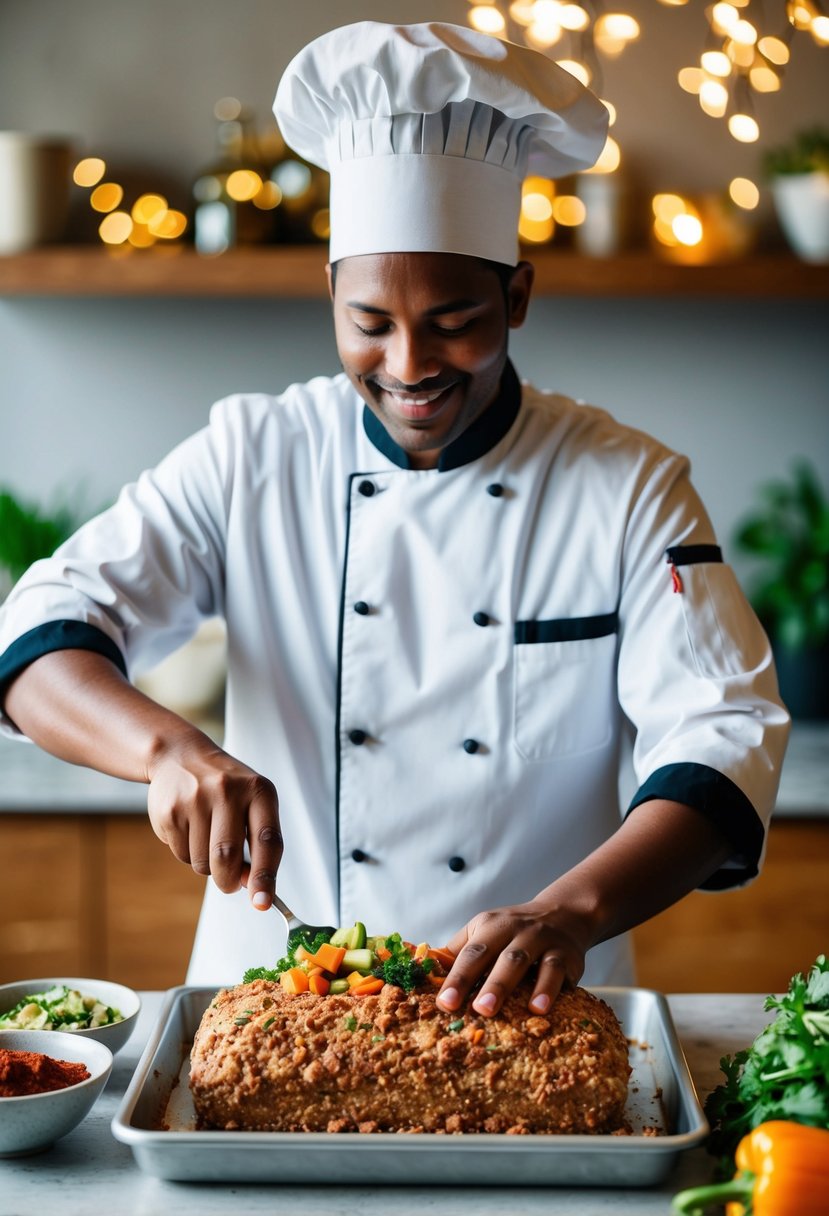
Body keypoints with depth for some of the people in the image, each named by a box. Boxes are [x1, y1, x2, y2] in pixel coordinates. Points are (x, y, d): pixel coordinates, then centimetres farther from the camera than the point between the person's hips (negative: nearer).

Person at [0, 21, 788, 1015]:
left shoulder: (632, 487, -1)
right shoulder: (248, 460, 1)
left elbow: (722, 736, -9)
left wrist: (574, 910, -27)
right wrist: (170, 748, -27)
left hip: (530, 1015, 0)